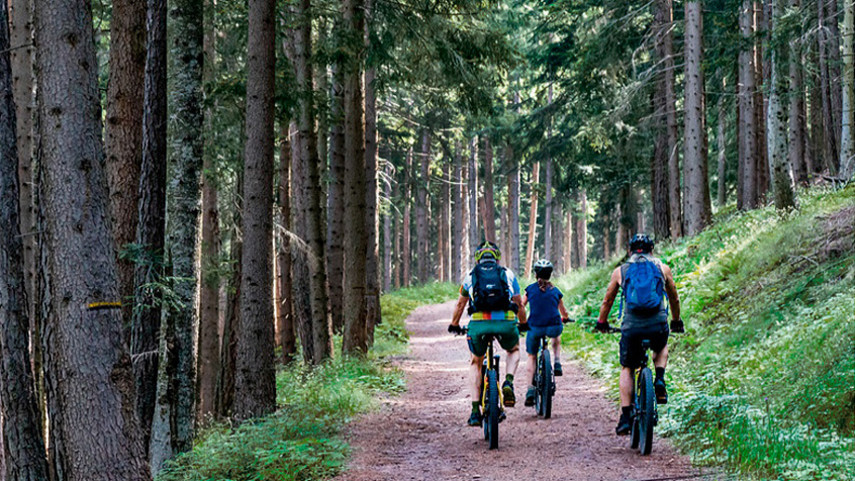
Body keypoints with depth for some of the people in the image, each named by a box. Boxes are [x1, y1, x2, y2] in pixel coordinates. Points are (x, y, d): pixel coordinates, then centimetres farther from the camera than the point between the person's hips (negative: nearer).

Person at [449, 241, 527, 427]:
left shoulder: (470, 275, 20)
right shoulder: (508, 274, 19)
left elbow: (460, 304, 30)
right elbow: (519, 304, 26)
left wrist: (454, 325, 46)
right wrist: (524, 323, 44)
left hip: (478, 324, 0)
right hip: (506, 323, 0)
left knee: (475, 363, 25)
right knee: (514, 350, 33)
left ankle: (475, 411, 12)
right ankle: (508, 383, 3)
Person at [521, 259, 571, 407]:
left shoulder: (530, 289, 6)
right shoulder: (556, 291, 9)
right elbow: (563, 312, 20)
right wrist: (565, 318, 42)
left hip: (535, 328, -1)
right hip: (554, 327, 1)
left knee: (532, 357, 19)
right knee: (556, 338, 39)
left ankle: (530, 391, 8)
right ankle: (557, 364, 21)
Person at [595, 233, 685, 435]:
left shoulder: (620, 271, 12)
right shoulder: (662, 269, 13)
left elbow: (608, 301, 22)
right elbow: (674, 299, 25)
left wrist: (601, 322, 38)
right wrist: (676, 321, 42)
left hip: (631, 327, -1)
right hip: (658, 326, 1)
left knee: (627, 369, 18)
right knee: (662, 348, 35)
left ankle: (625, 417, 7)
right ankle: (659, 381, 9)